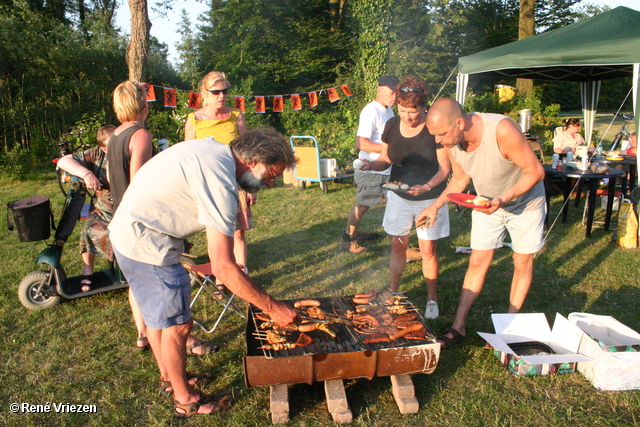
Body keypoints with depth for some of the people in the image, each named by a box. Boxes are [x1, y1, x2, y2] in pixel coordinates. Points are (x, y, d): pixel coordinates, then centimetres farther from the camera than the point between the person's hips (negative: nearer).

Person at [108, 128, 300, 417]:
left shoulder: (213, 150, 2)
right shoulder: (220, 181, -27)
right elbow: (223, 267, -29)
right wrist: (273, 308, -22)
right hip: (147, 243, -10)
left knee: (158, 315, 23)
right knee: (178, 324, 3)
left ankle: (170, 378, 43)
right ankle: (186, 400, 23)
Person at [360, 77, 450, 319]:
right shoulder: (392, 126, -4)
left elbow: (445, 169, -13)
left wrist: (426, 186, -30)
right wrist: (374, 165, -17)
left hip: (429, 198, -3)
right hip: (399, 196, 4)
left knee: (428, 249, 4)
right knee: (398, 245, 10)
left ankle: (432, 299, 22)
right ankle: (392, 292, 25)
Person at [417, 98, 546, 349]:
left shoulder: (502, 131, -36)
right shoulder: (451, 142, -19)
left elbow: (535, 171, -27)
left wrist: (503, 199, -40)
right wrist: (436, 205, -14)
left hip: (524, 202, -3)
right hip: (486, 205, 4)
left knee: (522, 263, 6)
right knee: (478, 262, 3)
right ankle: (458, 327, 9)